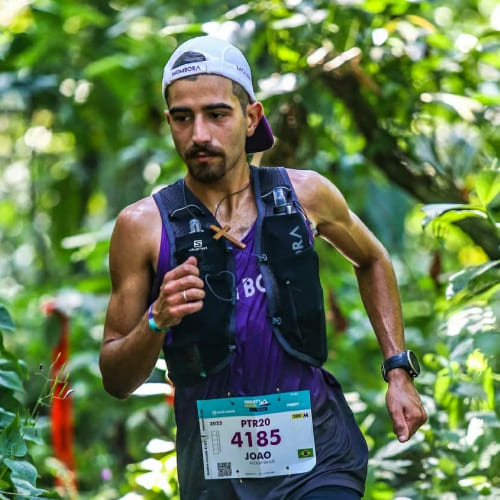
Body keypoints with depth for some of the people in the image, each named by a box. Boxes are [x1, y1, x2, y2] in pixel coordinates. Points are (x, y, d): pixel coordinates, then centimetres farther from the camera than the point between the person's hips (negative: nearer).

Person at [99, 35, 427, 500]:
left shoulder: (305, 194, 1)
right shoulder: (143, 225, -4)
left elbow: (372, 260, 23)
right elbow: (116, 381, -1)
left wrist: (399, 371, 15)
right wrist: (157, 322, -20)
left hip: (316, 457, 0)